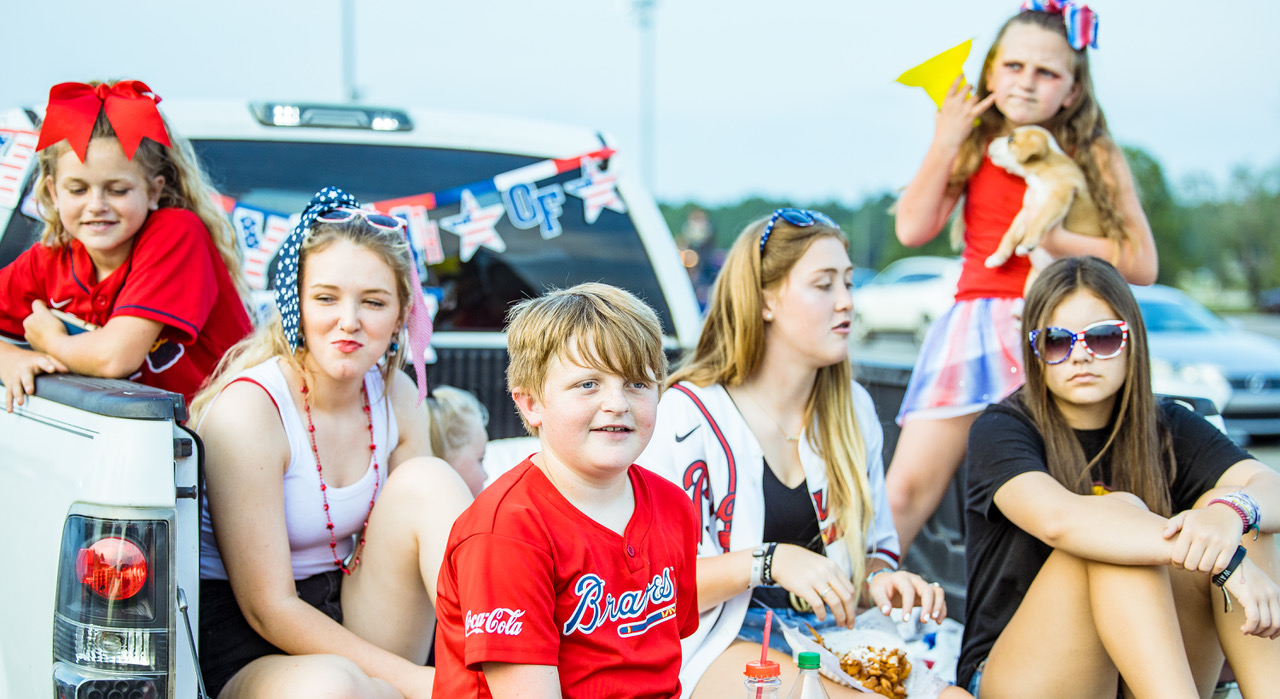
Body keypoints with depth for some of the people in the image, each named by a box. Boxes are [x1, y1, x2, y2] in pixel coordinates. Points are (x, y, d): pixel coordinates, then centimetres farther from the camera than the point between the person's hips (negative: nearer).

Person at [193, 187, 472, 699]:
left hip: (355, 623, 6)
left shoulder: (396, 396, 1)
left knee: (427, 480, -16)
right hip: (247, 648, -6)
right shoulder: (248, 408, -17)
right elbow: (268, 608, -19)